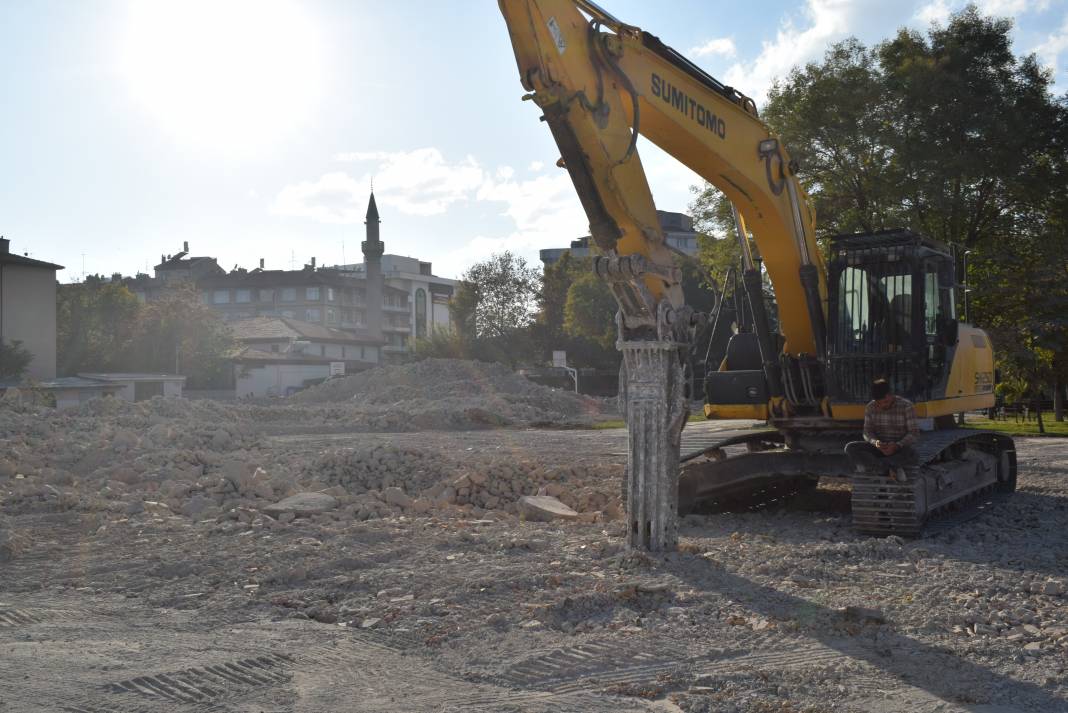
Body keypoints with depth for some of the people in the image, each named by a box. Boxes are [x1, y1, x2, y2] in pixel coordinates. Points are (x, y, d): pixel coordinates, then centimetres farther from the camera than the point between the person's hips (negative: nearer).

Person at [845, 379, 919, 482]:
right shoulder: (870, 408, -1)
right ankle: (892, 468, -28)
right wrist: (875, 442, -25)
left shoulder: (906, 406, -11)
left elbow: (914, 433, -11)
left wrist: (897, 445, -29)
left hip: (900, 450, -3)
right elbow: (867, 433, -1)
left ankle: (871, 463, -25)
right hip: (878, 449, 4)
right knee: (850, 448, -25)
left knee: (911, 455, -40)